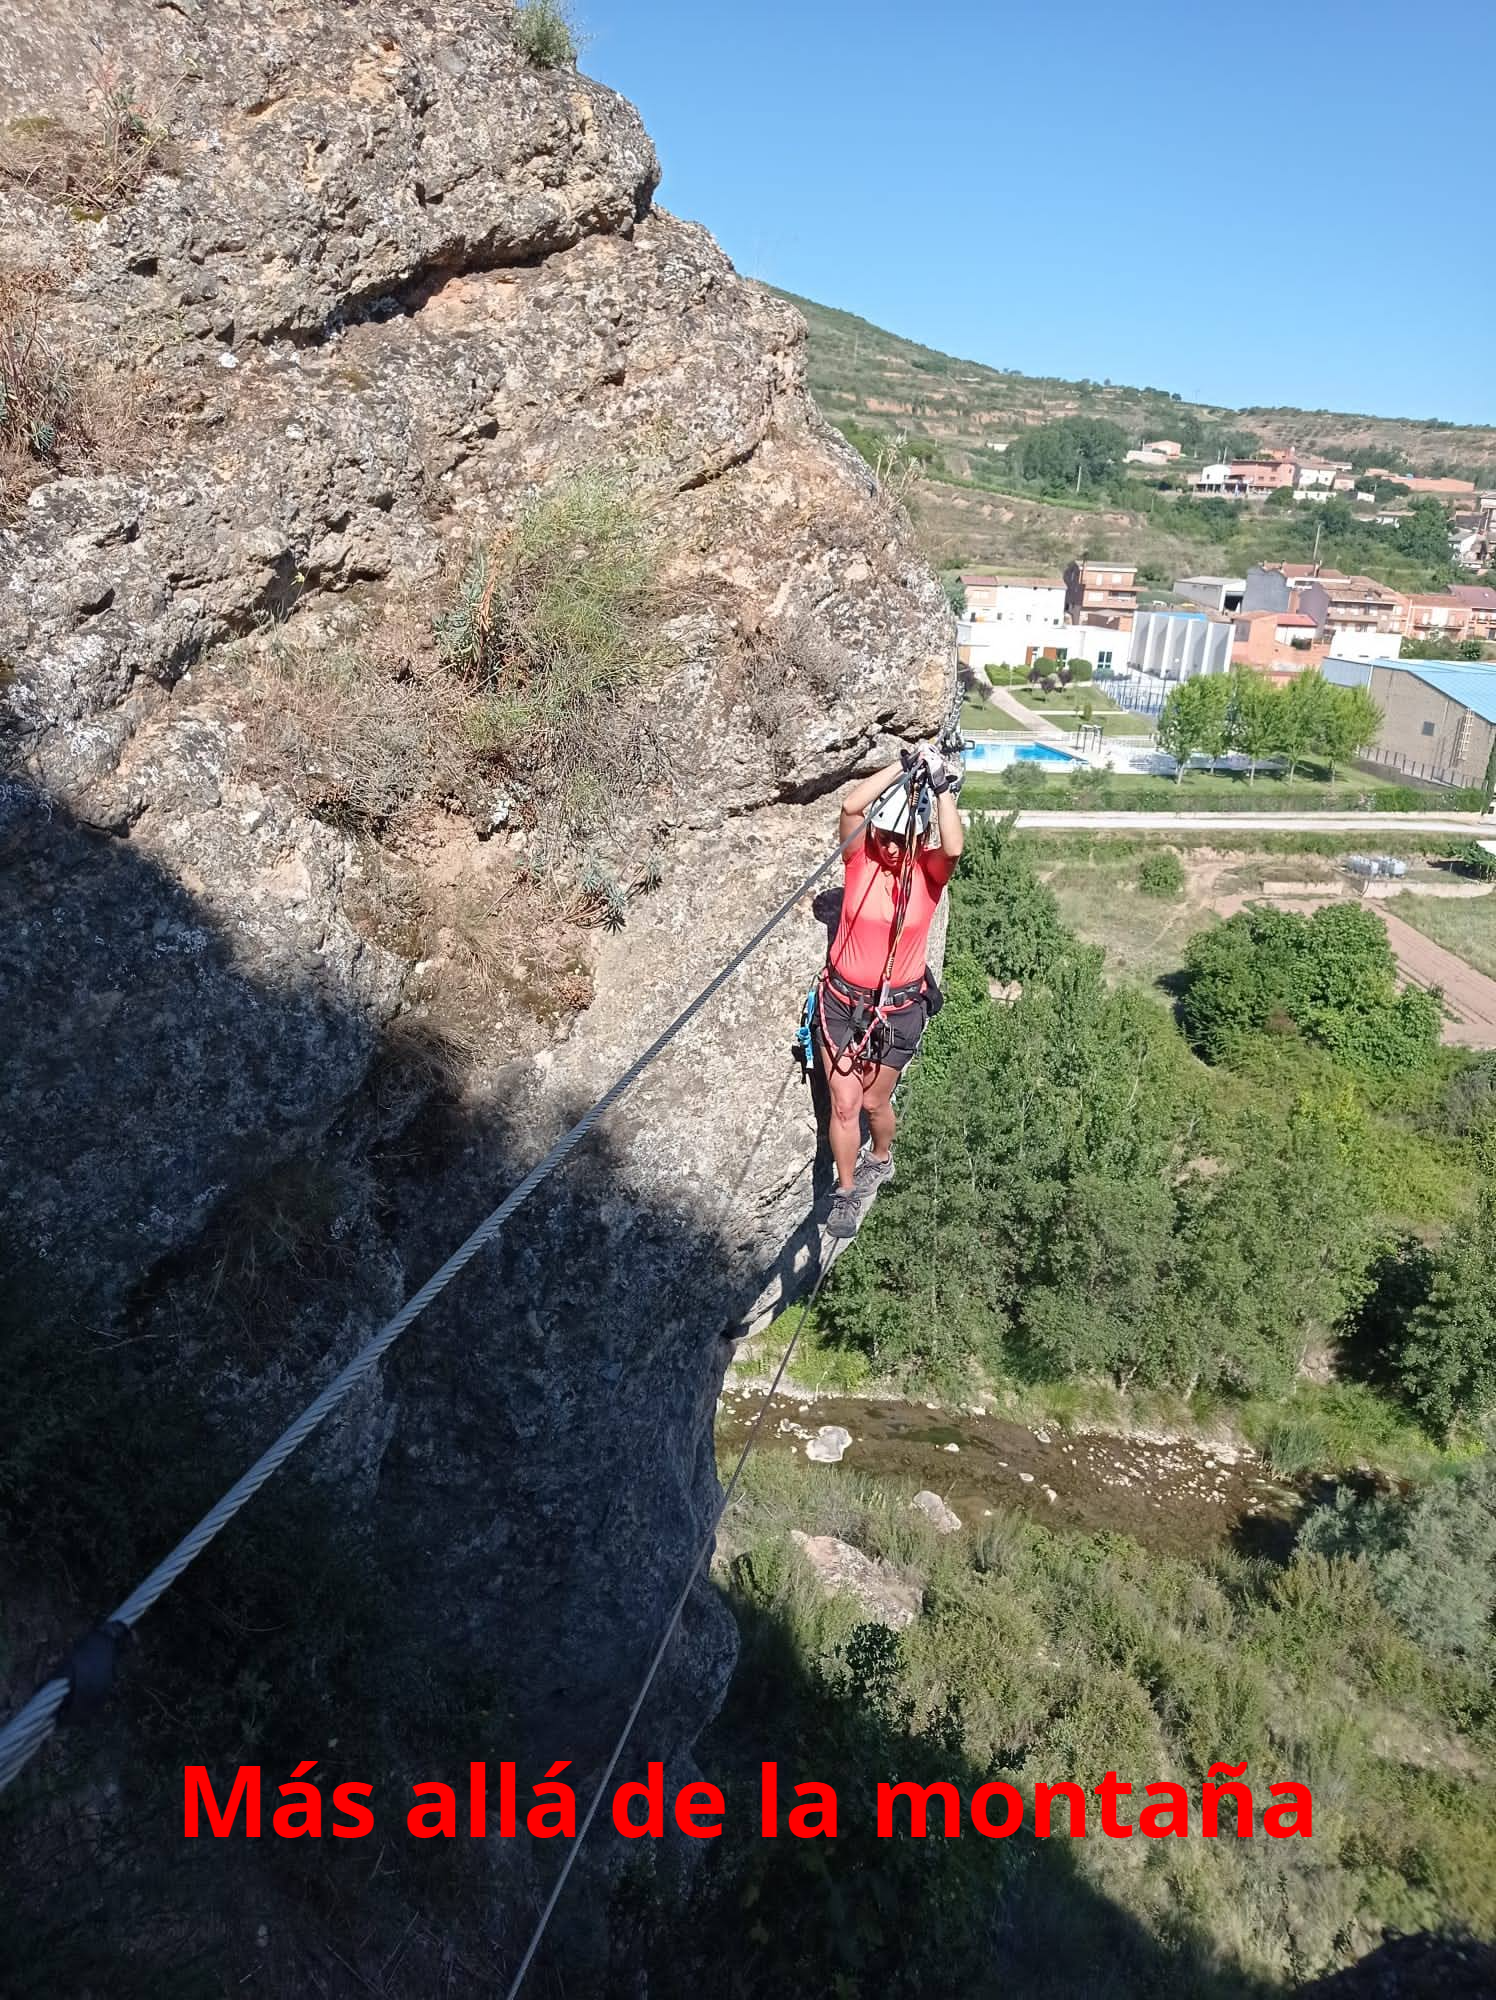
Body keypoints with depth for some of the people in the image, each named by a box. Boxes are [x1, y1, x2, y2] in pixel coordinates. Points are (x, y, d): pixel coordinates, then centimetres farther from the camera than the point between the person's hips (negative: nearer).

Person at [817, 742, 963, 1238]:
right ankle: (846, 1193, 22)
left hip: (898, 1009, -1)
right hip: (842, 1000, 1)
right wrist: (903, 766, -28)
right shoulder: (860, 858, -8)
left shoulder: (929, 870, -10)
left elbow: (953, 848, -34)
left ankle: (880, 1159, 48)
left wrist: (942, 788, -35)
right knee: (844, 1105, 3)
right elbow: (850, 806, -26)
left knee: (874, 1101, 16)